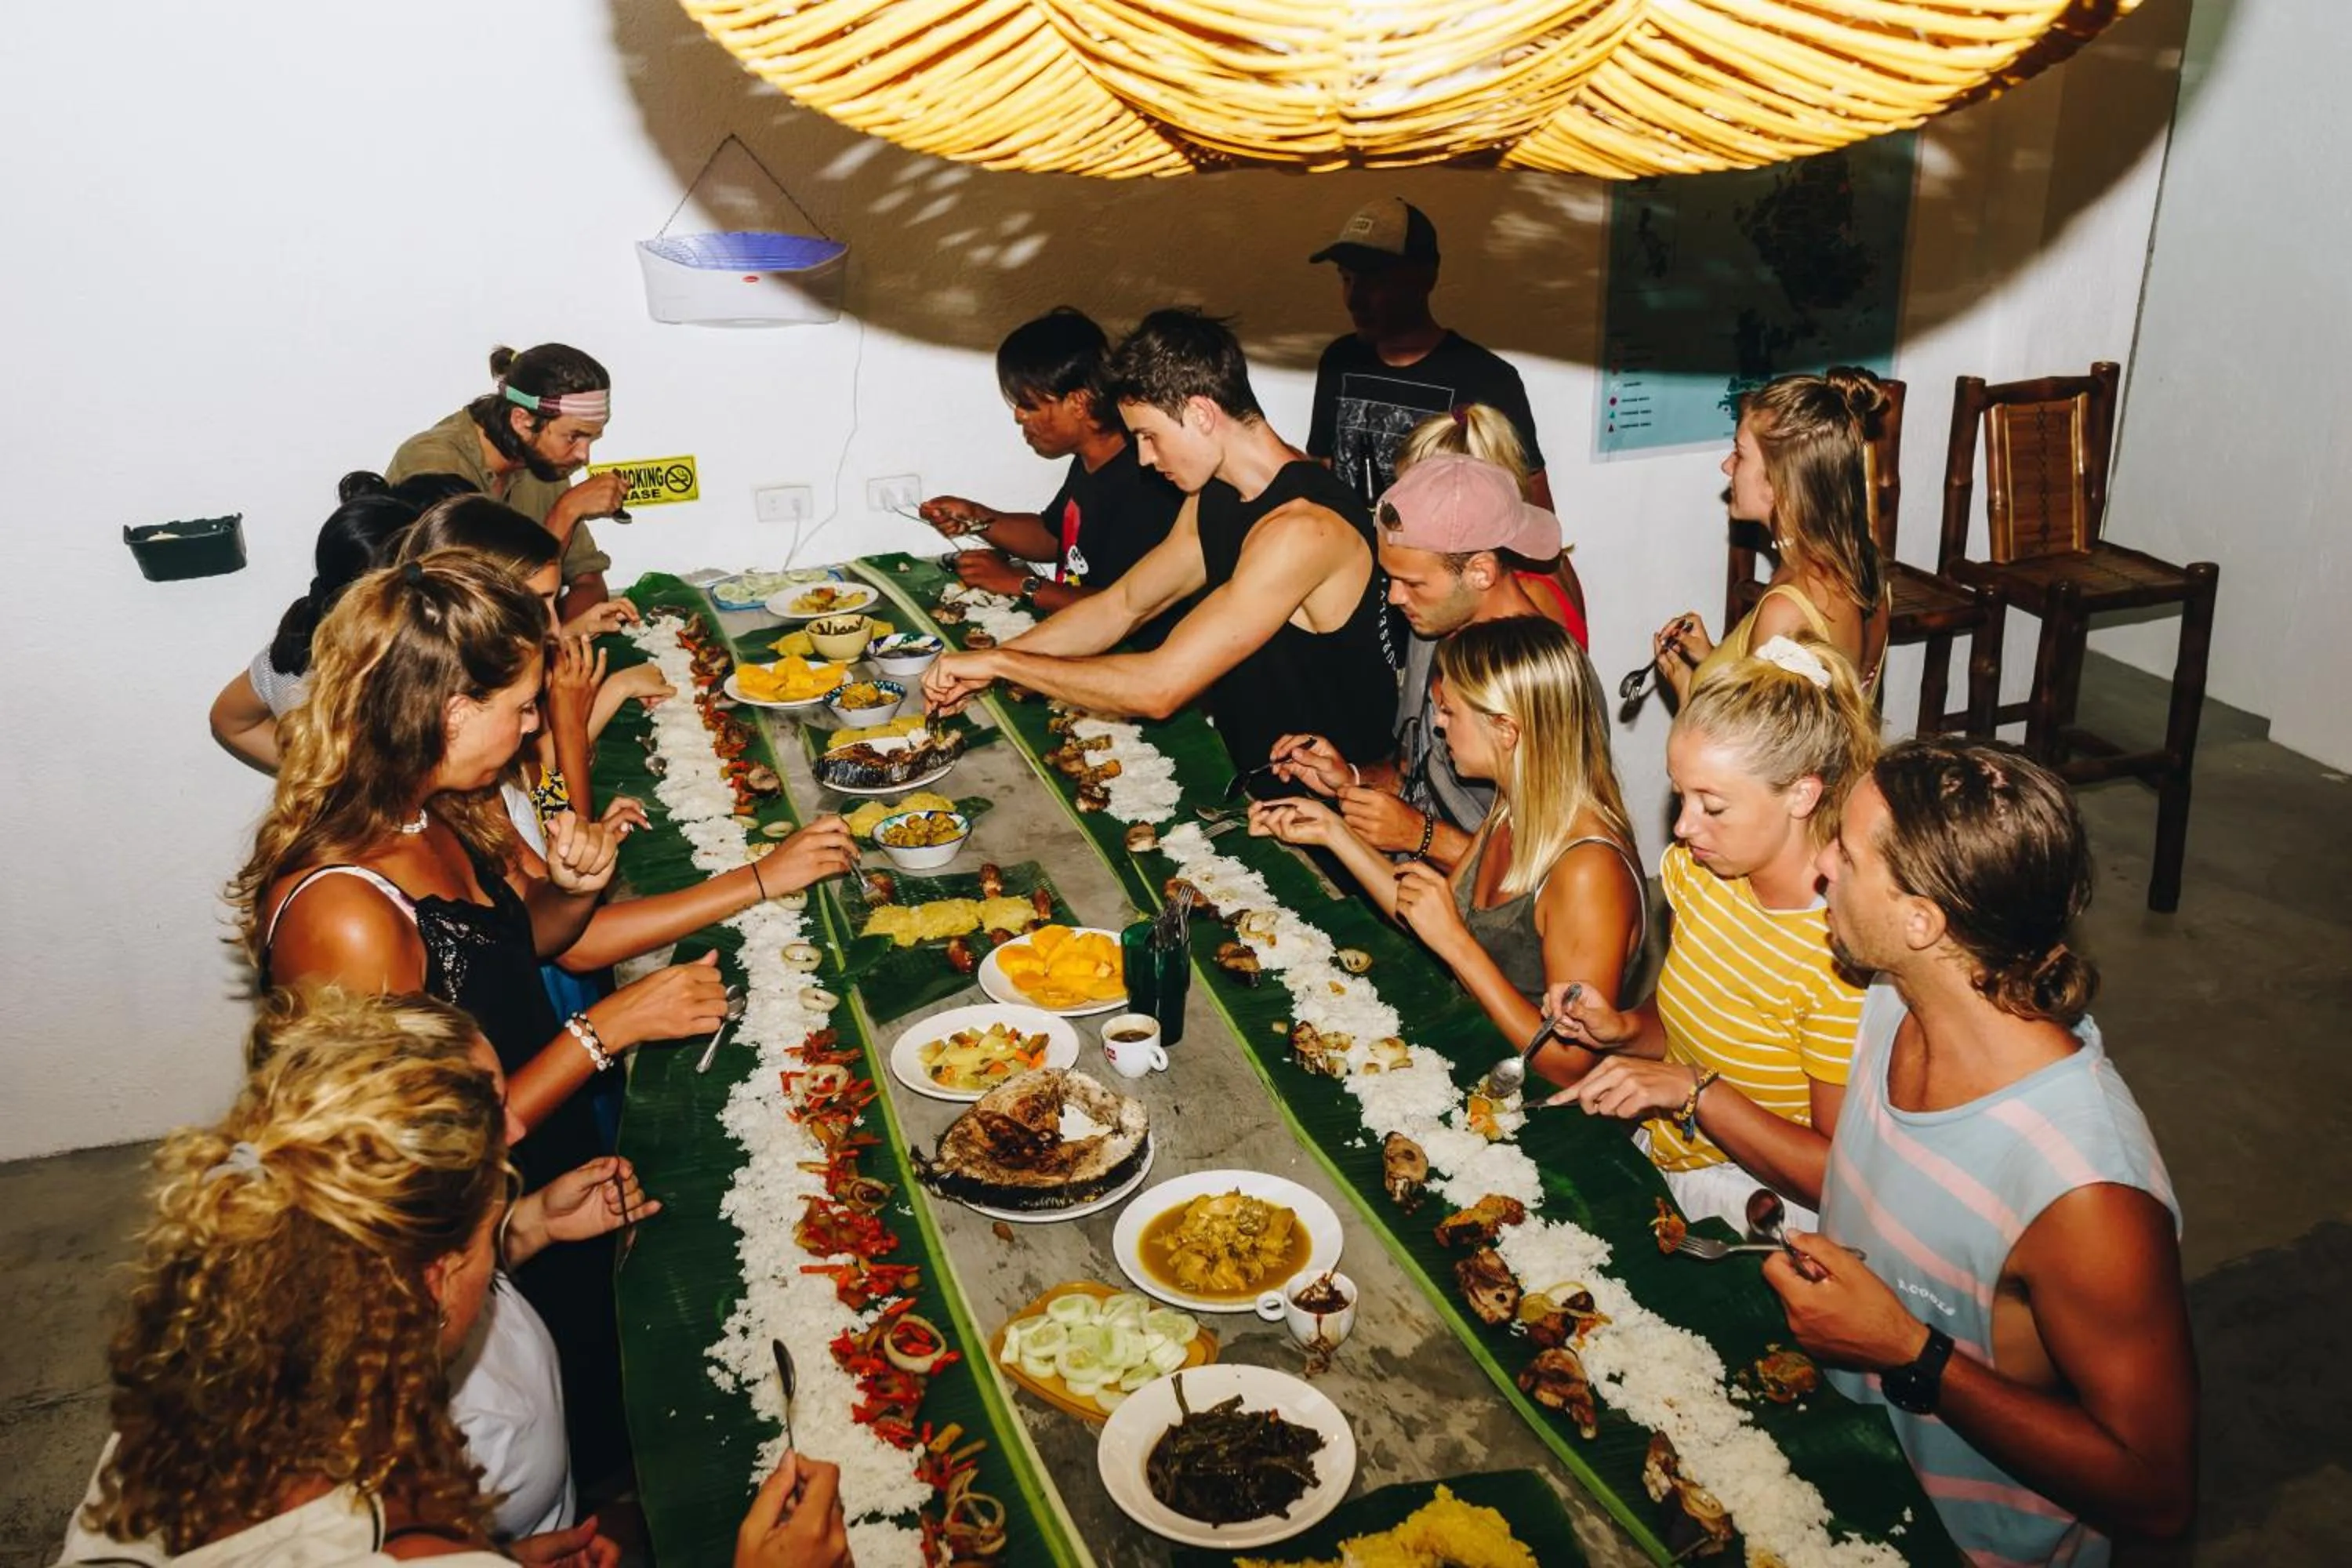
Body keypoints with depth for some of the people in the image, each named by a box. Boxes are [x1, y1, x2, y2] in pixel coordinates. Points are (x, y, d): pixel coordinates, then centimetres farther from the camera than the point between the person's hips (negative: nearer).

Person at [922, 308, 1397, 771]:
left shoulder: (1302, 528, -26)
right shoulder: (1216, 497, 5)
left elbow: (1160, 688, -28)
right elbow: (1119, 606, 13)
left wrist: (1001, 661, -18)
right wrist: (983, 666, 3)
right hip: (1246, 768, 8)